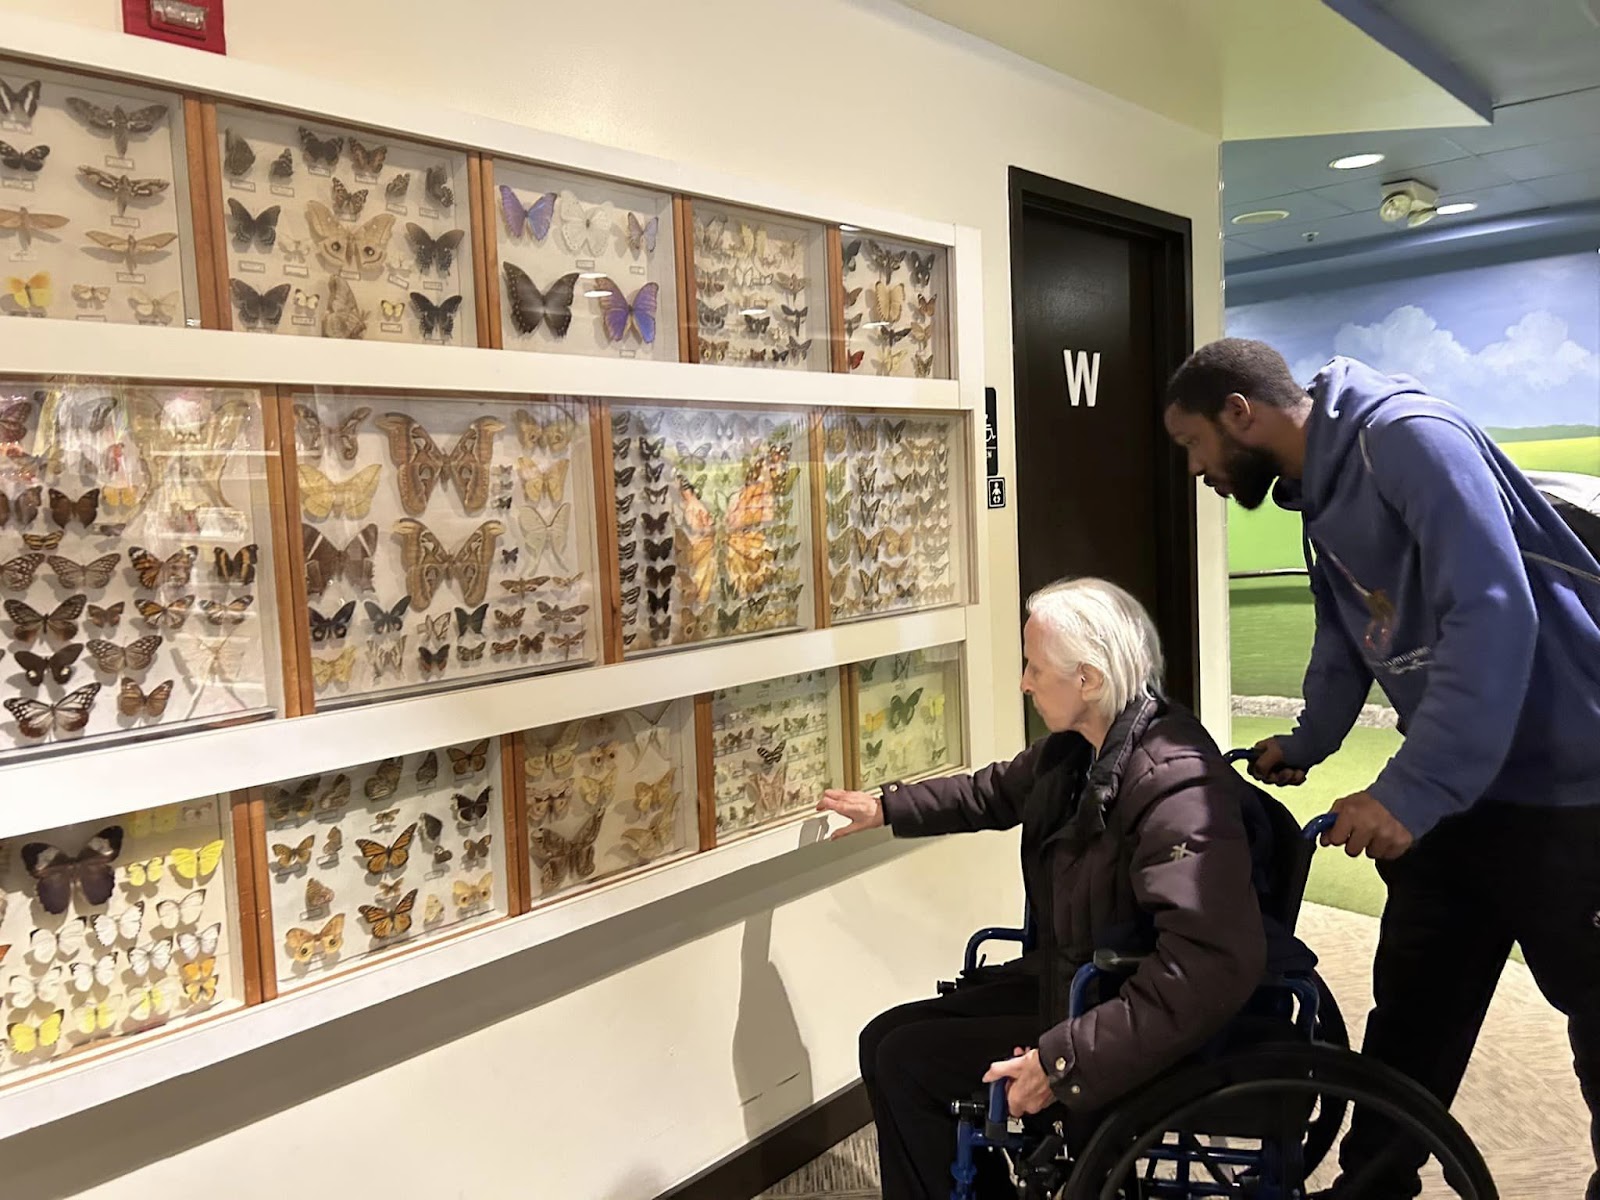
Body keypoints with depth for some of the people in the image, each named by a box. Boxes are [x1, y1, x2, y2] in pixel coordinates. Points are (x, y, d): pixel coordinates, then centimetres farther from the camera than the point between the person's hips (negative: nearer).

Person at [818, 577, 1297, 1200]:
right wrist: (889, 807, 27)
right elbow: (996, 792, 22)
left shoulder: (1178, 787, -30)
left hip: (1128, 1024, -9)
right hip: (1064, 978, 9)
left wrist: (1067, 1061, -36)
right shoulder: (1075, 748, -1)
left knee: (904, 1062, -9)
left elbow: (1214, 968, -38)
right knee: (884, 1039, 7)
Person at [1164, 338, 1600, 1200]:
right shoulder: (1318, 491, 10)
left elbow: (1494, 618, -29)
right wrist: (1305, 745, 32)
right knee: (1410, 1009, 15)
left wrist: (1410, 789, -29)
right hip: (1456, 786, 9)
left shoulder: (1408, 439, -19)